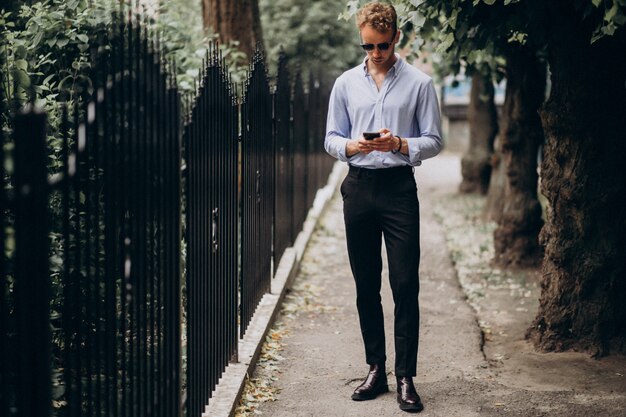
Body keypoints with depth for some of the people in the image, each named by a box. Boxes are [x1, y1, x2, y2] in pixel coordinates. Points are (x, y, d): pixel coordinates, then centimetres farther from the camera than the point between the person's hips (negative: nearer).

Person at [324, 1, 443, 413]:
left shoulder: (419, 83, 1)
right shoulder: (346, 83, 10)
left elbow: (434, 141, 1)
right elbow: (331, 139, 11)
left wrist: (399, 144, -18)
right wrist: (353, 146, -11)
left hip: (399, 188, -3)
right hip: (358, 187, 3)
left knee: (405, 284, -6)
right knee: (366, 285, 8)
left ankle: (406, 377, -1)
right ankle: (376, 369, 17)